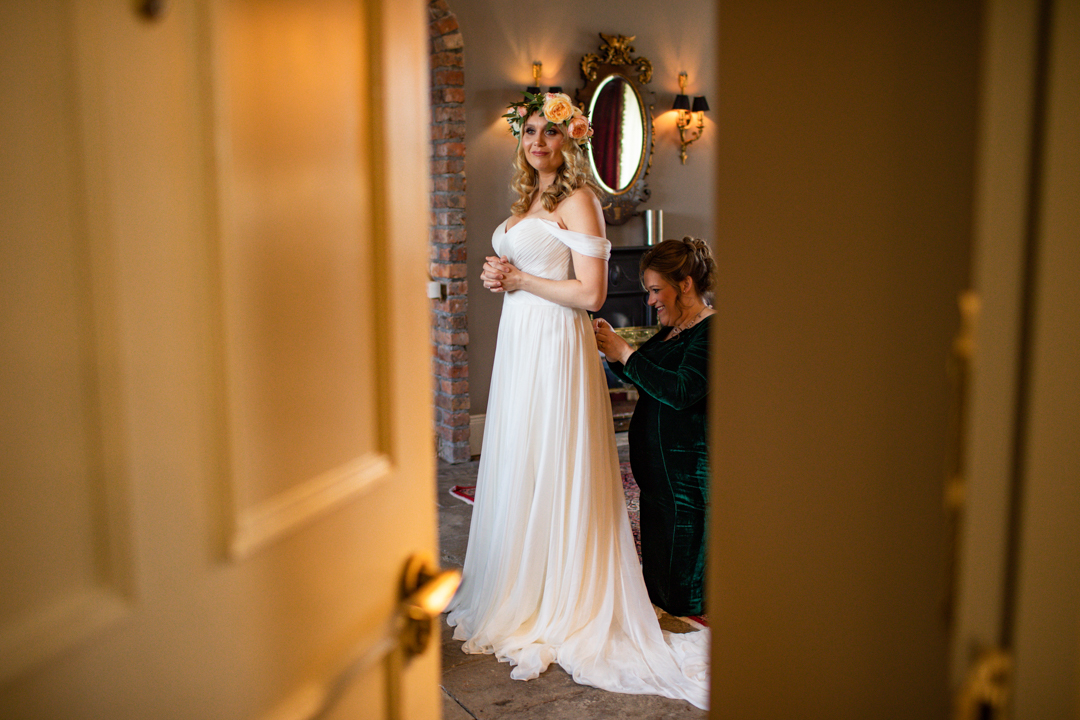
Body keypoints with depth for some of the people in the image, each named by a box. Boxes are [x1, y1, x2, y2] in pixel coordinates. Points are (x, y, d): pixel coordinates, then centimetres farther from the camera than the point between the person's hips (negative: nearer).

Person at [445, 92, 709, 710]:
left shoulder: (578, 200, -10)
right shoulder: (527, 201, 16)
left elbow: (590, 293, -17)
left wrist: (520, 278, -11)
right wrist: (499, 276, 5)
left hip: (556, 345, -9)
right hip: (517, 343, 9)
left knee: (550, 472, -3)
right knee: (517, 468, 13)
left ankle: (556, 610, 11)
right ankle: (517, 594, 26)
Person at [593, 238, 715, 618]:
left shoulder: (712, 331, -16)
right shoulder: (673, 329, 13)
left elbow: (682, 391, -28)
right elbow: (643, 380, 22)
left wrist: (625, 354, -20)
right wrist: (612, 349, 4)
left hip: (690, 476, -10)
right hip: (658, 468, 10)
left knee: (682, 598, 1)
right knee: (657, 583, 17)